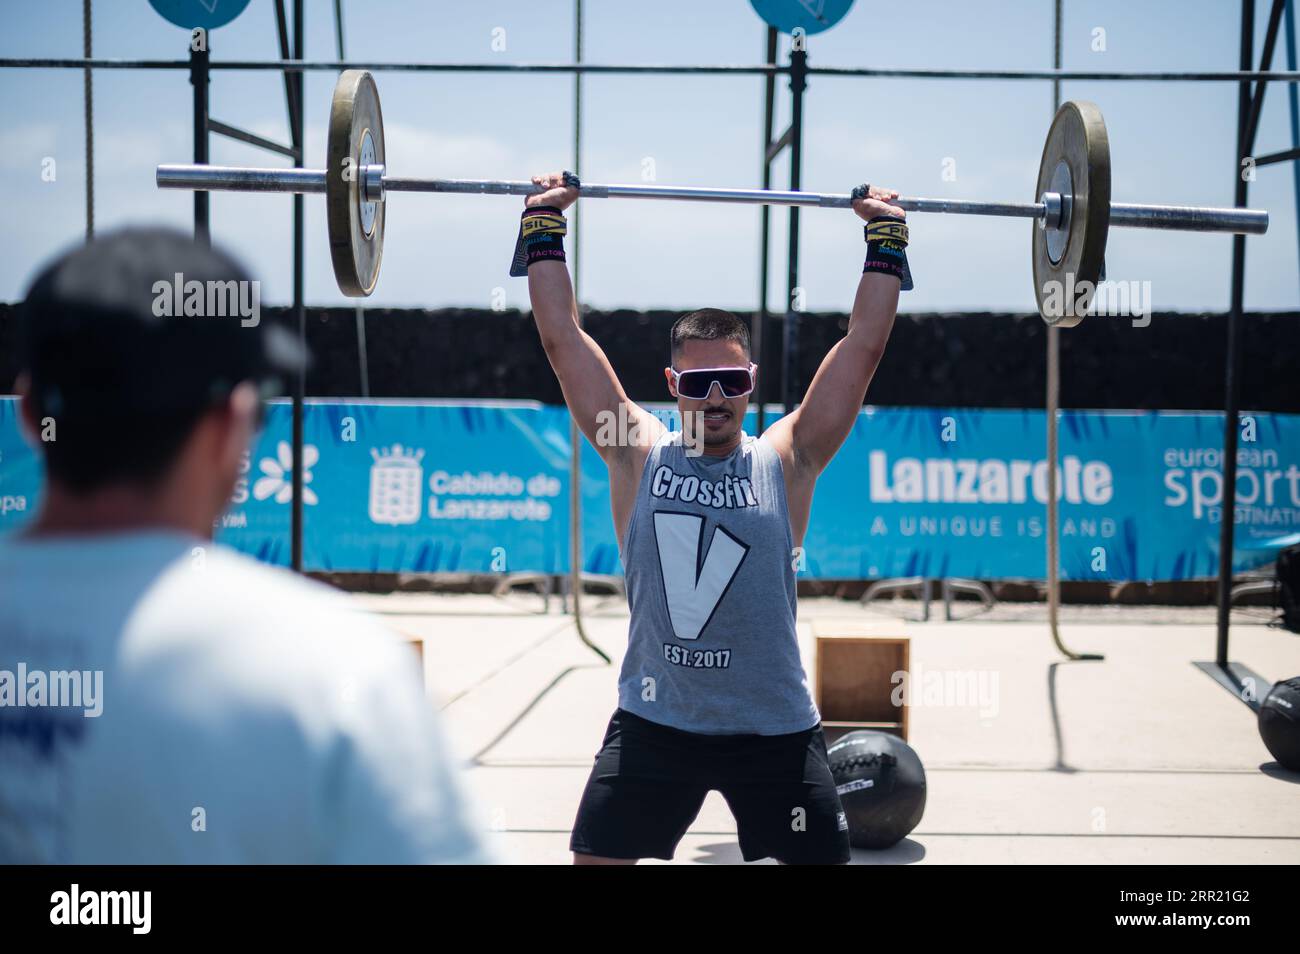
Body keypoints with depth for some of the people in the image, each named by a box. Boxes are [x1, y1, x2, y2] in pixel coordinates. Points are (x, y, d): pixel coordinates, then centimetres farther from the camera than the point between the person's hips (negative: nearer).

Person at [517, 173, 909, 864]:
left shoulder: (786, 461, 0)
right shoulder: (638, 456, 0)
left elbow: (864, 346, 0)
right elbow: (563, 339, 1)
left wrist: (886, 239, 1)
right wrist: (543, 225, 1)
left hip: (776, 729, 0)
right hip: (653, 723, 0)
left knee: (824, 858, 9)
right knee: (594, 859, 5)